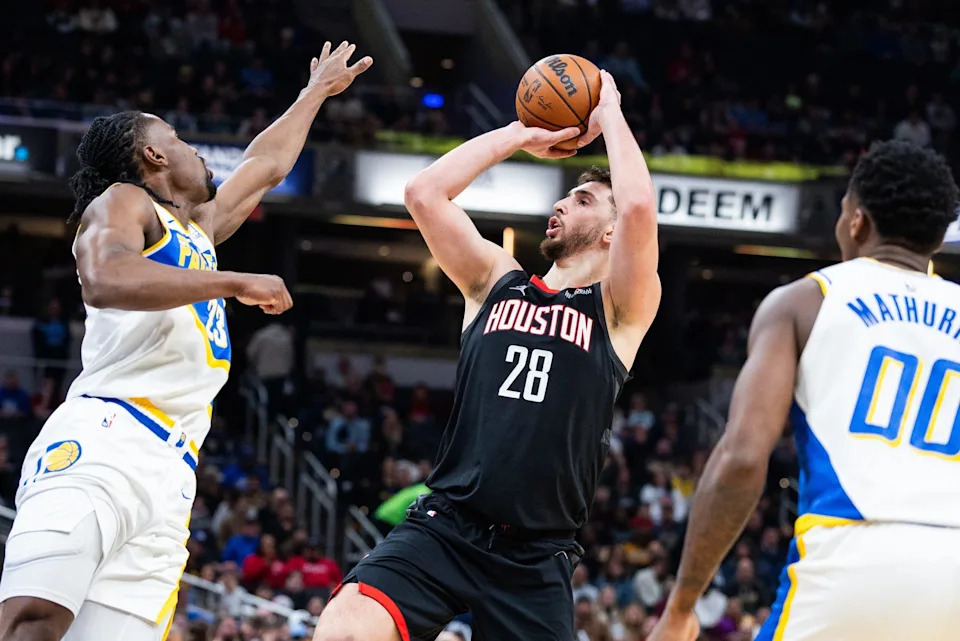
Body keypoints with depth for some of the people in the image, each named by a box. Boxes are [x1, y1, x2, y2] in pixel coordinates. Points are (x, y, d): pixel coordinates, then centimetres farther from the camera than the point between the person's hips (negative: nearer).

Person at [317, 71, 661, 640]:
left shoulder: (620, 309, 5)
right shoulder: (497, 283, 16)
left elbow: (640, 207, -13)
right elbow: (424, 193, 7)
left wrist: (610, 113, 2)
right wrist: (520, 136, 13)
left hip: (537, 557, -2)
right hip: (444, 528, 2)